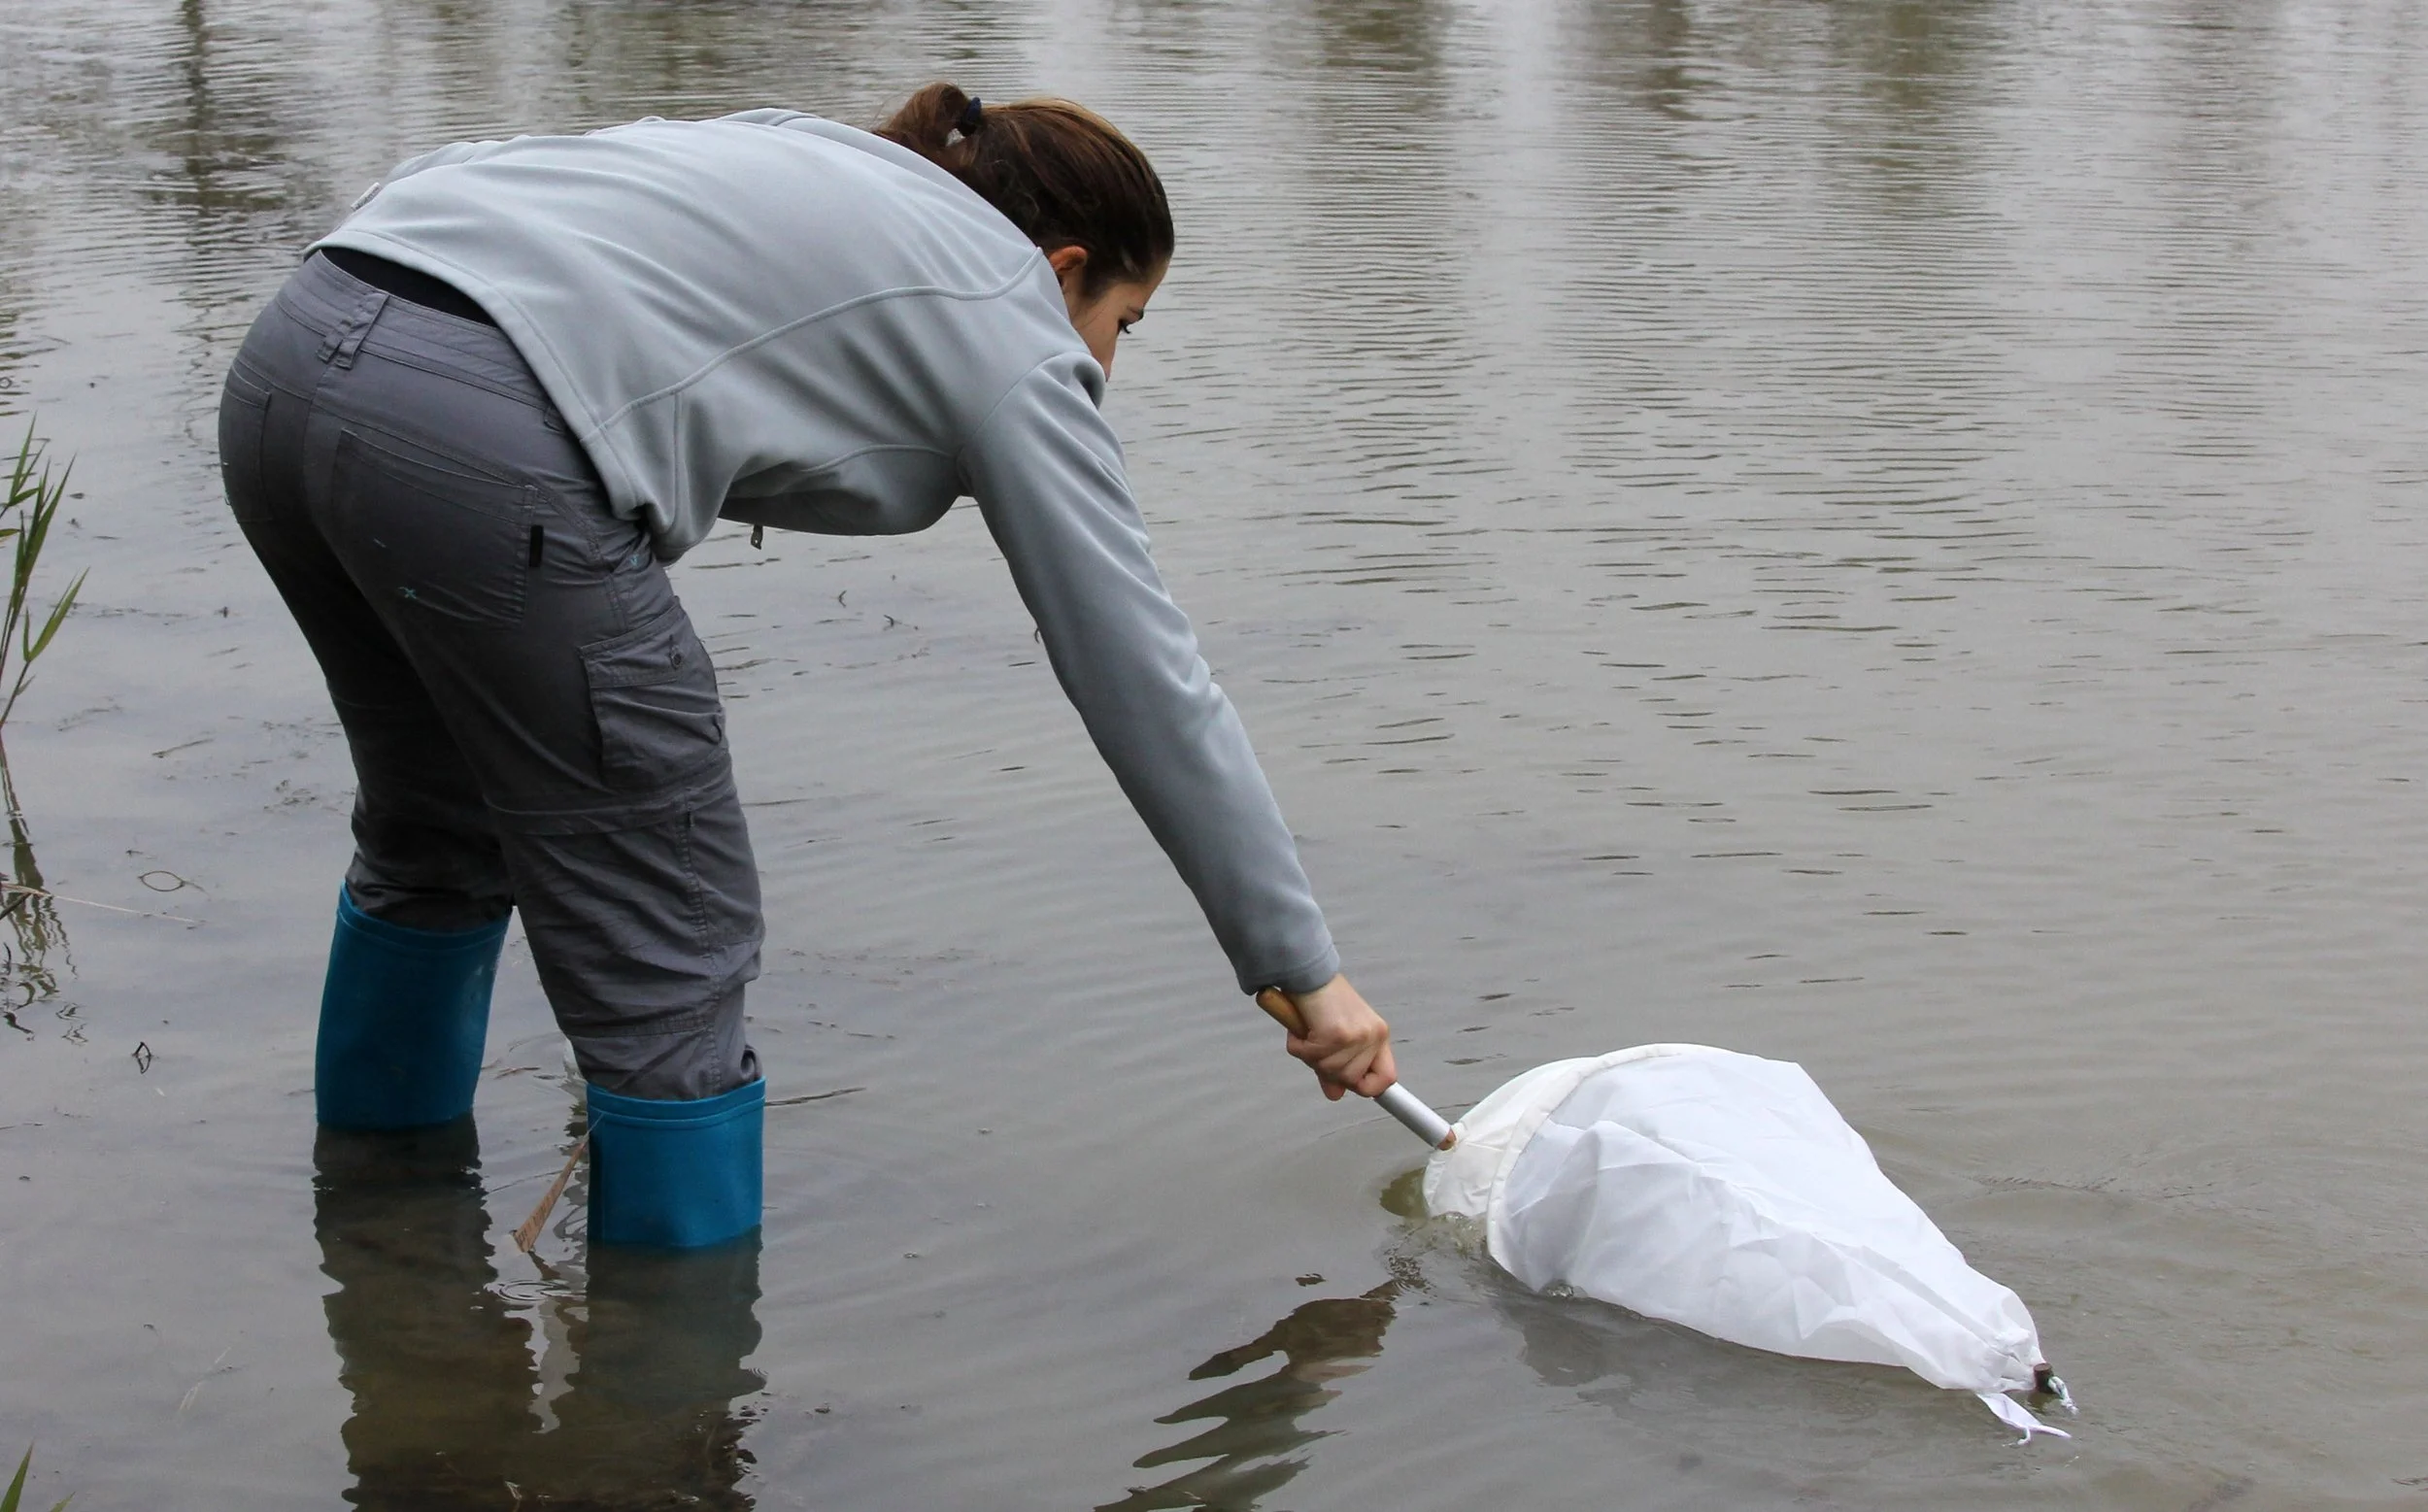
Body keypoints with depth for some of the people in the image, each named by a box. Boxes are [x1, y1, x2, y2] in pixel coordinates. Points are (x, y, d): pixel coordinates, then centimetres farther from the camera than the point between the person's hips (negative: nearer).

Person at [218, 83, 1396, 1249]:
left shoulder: (810, 164, 30)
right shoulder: (1008, 327, 10)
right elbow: (1143, 679, 8)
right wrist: (1304, 971, 14)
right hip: (474, 440, -9)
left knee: (438, 841, 31)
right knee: (667, 957, 5)